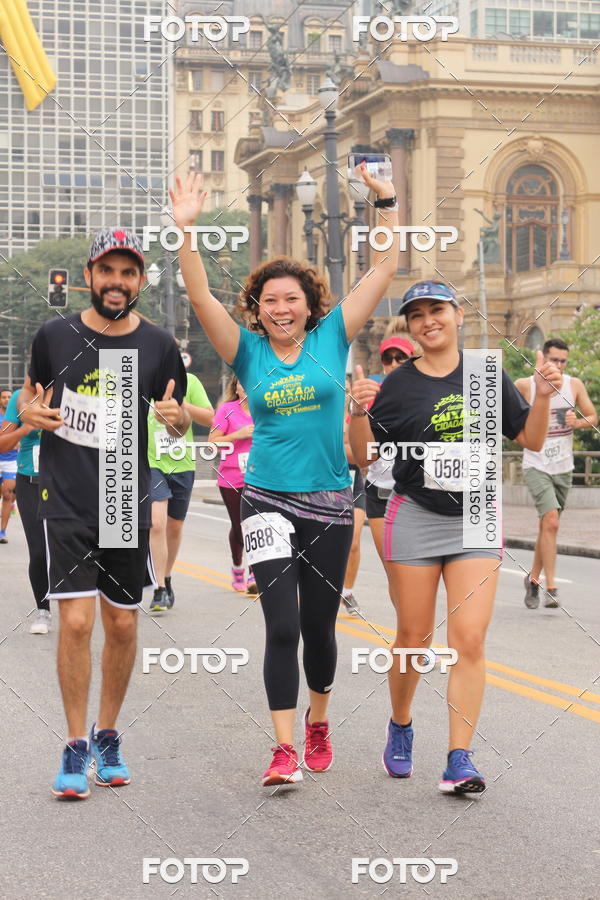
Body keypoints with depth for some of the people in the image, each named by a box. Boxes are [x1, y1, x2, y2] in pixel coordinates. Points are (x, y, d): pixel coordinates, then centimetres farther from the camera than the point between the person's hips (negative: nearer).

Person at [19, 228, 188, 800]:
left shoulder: (158, 346, 1)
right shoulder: (55, 336, -1)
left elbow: (179, 420, 11)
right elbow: (30, 393, 14)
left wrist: (175, 416, -12)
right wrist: (28, 412, -8)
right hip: (66, 502, -2)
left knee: (122, 623, 8)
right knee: (76, 620, -11)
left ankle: (107, 736, 27)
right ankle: (75, 748, 3)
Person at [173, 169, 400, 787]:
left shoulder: (331, 339, 3)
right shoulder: (249, 352, 3)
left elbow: (384, 271, 2)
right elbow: (200, 296, -6)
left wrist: (387, 203, -2)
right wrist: (186, 229, -16)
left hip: (329, 503, 1)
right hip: (267, 499, -1)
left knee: (319, 626, 10)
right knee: (281, 626, -11)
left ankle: (318, 722, 34)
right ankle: (285, 750, -7)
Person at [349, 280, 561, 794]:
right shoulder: (397, 385, 1)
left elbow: (532, 440, 8)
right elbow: (365, 457, -1)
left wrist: (542, 396, -8)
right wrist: (359, 412, -18)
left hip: (475, 521, 1)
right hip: (414, 519, 0)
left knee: (470, 638, -10)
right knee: (414, 637, 6)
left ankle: (460, 758, -8)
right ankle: (400, 727, 32)